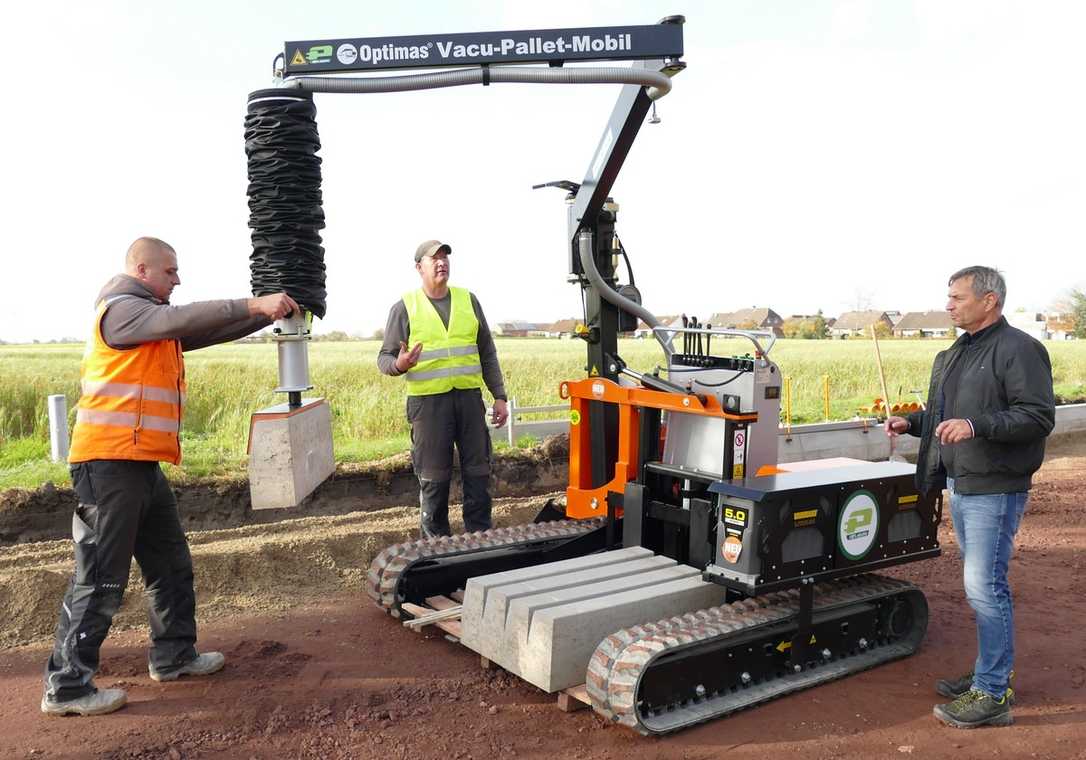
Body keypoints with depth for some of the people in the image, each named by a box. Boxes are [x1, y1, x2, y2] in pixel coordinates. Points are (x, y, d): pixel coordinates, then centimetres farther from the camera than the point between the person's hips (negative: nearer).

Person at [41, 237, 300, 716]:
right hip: (110, 463, -10)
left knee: (171, 564, 15)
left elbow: (208, 332, 19)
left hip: (142, 465, 10)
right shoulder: (121, 308, -8)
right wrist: (254, 304, -26)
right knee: (100, 579, -5)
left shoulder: (157, 324, 21)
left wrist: (269, 314, 10)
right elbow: (184, 319, -23)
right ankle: (66, 686, 5)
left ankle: (173, 656, 26)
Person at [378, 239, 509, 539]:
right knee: (434, 476, 3)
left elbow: (487, 354, 13)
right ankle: (435, 538, 18)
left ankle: (480, 534, 20)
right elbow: (385, 357, 2)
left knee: (478, 471, 7)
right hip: (428, 401, -3)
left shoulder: (468, 300, 10)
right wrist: (399, 364, -21)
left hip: (469, 397, 3)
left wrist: (499, 396, 8)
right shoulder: (404, 307, 1)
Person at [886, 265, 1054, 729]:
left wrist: (977, 426, -30)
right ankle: (989, 674, 28)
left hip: (994, 490, -9)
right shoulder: (952, 355, 16)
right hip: (960, 487, 9)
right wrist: (912, 423, 10)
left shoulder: (1019, 350, -12)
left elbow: (1039, 417, -20)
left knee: (984, 586, -7)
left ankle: (993, 695, 3)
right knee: (982, 585, 16)